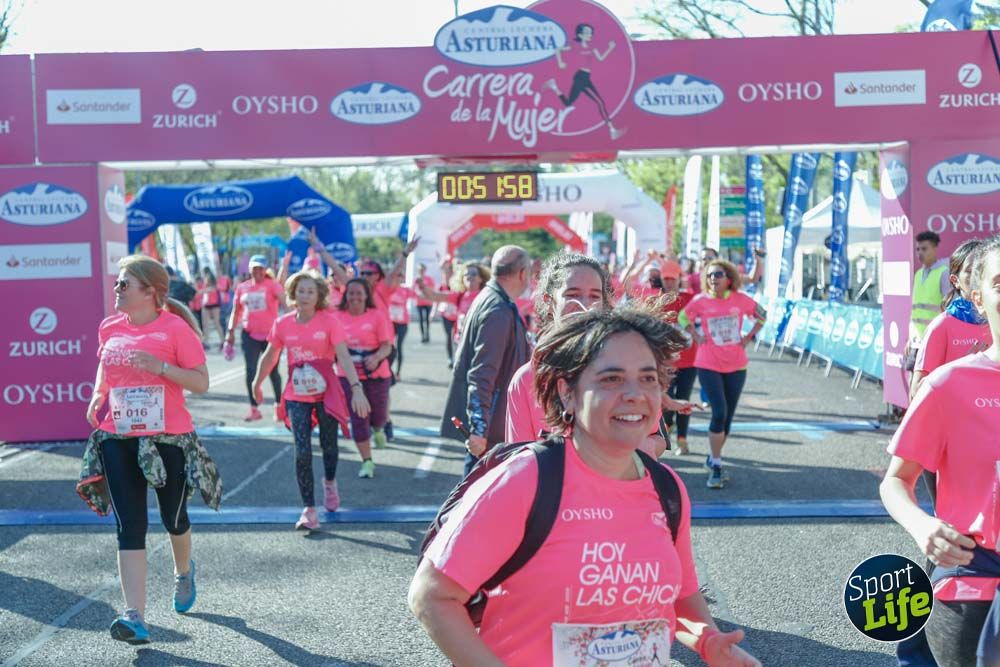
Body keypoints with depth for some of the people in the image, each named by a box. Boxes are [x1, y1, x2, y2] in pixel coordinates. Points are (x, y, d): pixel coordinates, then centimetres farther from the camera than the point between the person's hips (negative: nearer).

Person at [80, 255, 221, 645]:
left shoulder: (175, 328, -9)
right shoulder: (109, 328, 6)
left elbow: (201, 382, -10)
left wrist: (161, 367, -24)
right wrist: (97, 396, 6)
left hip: (169, 438, -3)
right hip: (118, 439, 3)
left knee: (174, 518, 14)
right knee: (129, 528, -4)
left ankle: (183, 572, 47)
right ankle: (135, 617, -7)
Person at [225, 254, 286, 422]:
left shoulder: (272, 284, -5)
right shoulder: (242, 287, 7)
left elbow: (283, 299, -21)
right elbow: (236, 311, 14)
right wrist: (231, 331, 8)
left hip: (270, 334, -3)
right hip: (250, 334, 3)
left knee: (272, 371, 6)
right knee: (251, 371, -1)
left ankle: (279, 405, 24)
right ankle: (254, 409, 5)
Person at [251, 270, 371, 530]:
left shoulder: (329, 321, -11)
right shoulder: (282, 324, -3)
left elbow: (344, 356, -18)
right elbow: (270, 356, 12)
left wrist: (356, 388, -28)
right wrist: (257, 384, 22)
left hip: (327, 394, -1)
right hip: (297, 397, 1)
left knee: (329, 446, 12)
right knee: (302, 452, -8)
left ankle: (329, 483, 45)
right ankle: (309, 509, 0)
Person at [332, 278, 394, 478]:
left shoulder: (378, 316, -8)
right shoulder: (338, 317, -2)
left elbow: (387, 346, -12)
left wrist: (376, 357, -30)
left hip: (376, 375, -1)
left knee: (378, 414, 14)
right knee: (358, 419, 1)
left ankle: (378, 430, 52)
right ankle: (367, 461, 12)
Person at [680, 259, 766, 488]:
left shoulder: (740, 300, -3)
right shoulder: (700, 301, -5)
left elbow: (761, 315, 13)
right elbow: (684, 317, 13)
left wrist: (749, 336, 3)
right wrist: (696, 336, 1)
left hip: (736, 366, 3)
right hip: (708, 365, -2)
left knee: (728, 416, 8)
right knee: (719, 412, -14)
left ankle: (713, 459, 27)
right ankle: (716, 465, -3)